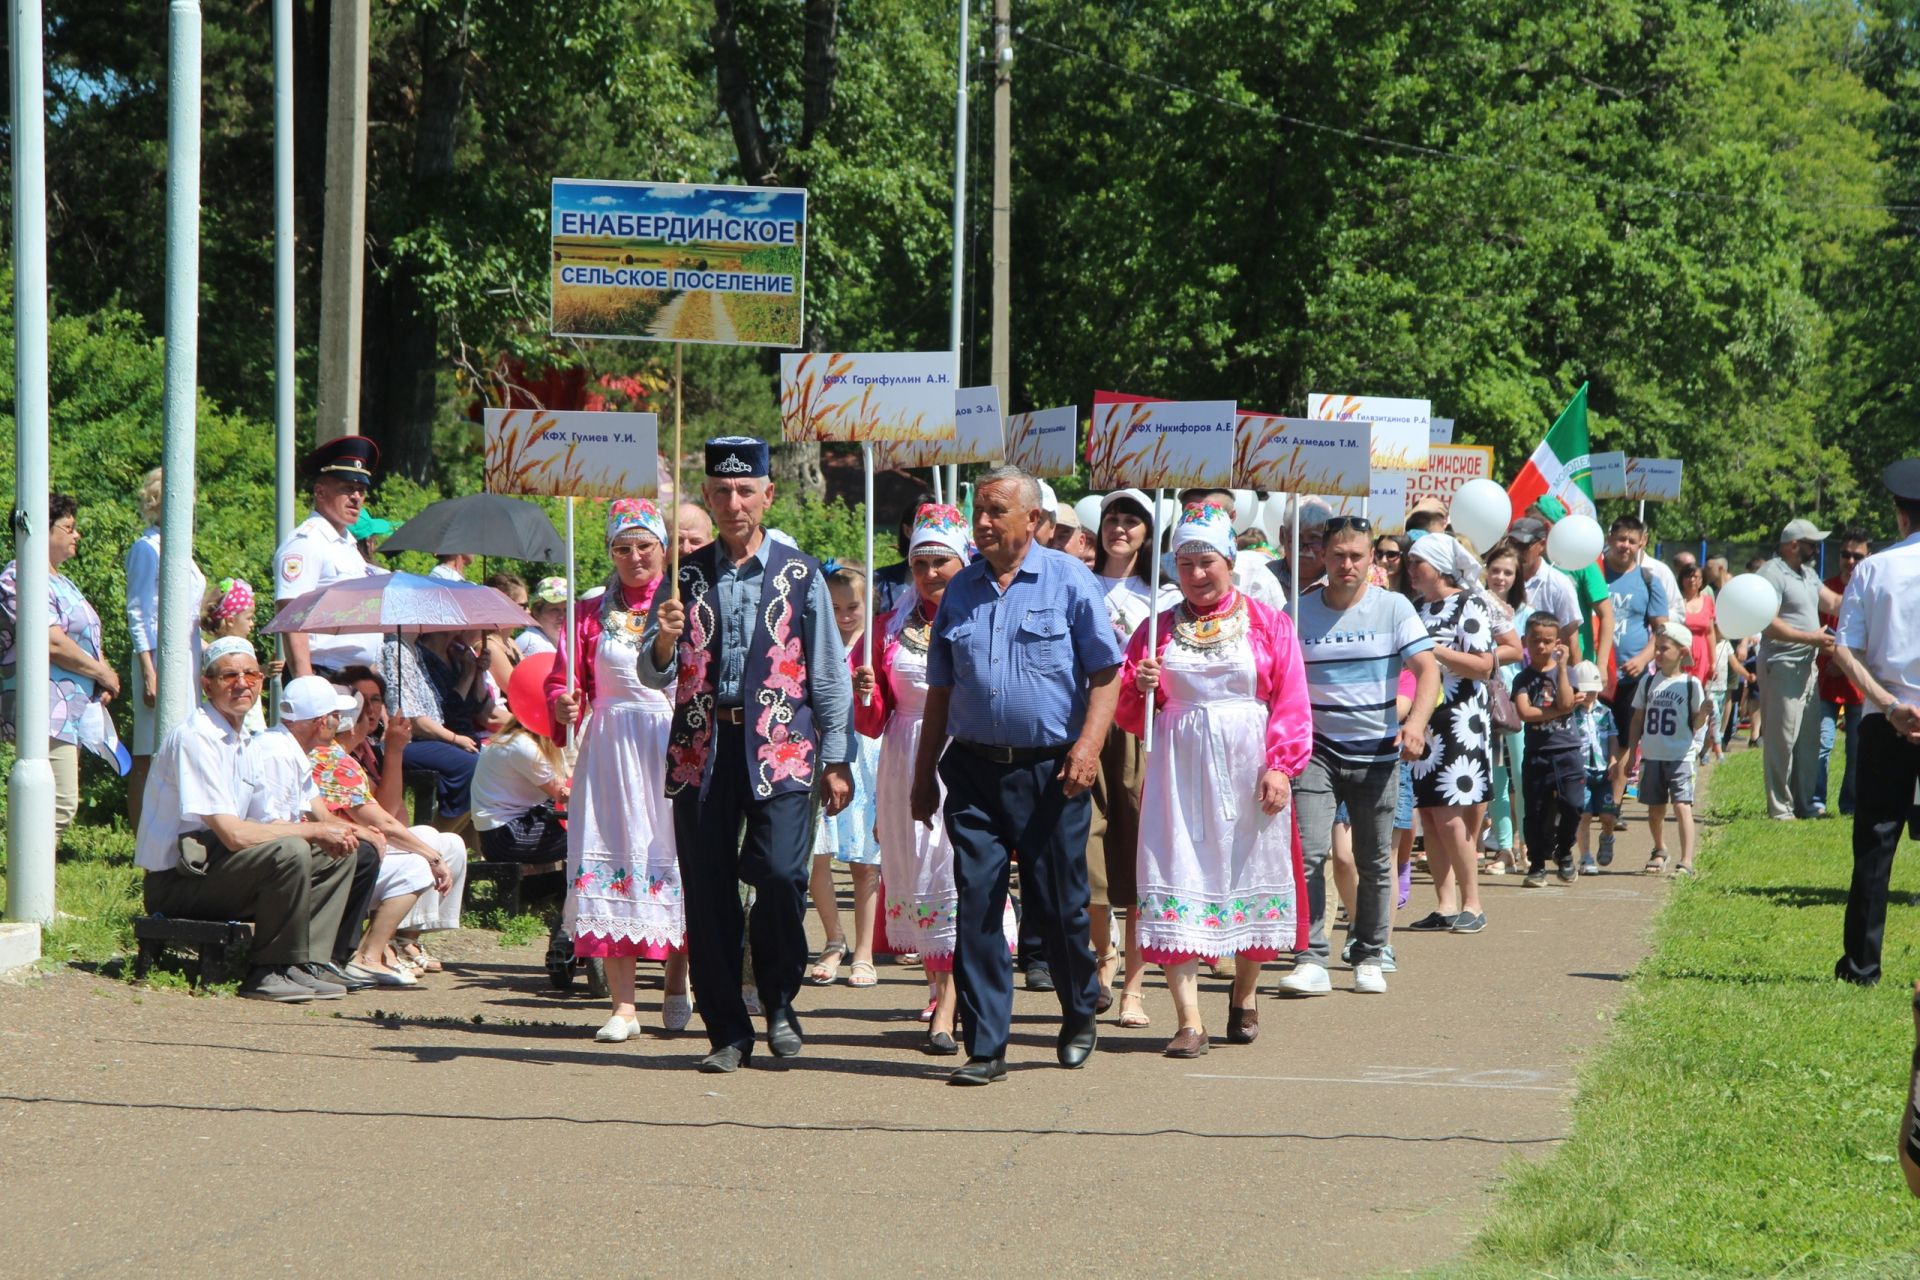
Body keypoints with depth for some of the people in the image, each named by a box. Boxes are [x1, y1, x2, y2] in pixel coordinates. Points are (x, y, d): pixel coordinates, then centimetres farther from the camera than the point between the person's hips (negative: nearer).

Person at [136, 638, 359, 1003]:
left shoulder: (239, 738, 14)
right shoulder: (195, 737, -17)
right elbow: (234, 835, -24)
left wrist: (327, 826, -8)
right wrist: (315, 829, -16)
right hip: (177, 884, -10)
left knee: (337, 854, 8)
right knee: (290, 852, -30)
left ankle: (303, 966, 0)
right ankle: (269, 974, -17)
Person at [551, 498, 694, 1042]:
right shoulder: (593, 615, 12)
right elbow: (561, 685, 9)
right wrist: (564, 705, -11)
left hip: (676, 748, -1)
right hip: (611, 749, 1)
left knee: (677, 860, -2)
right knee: (615, 862, -4)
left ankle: (677, 985, 18)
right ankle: (623, 1003, -3)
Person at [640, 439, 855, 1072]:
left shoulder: (800, 575, 7)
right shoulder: (687, 575, 12)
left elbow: (830, 672, 9)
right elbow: (654, 676, 11)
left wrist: (836, 760, 4)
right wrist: (665, 640, -11)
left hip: (780, 750, -2)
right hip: (701, 749, 2)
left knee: (781, 875, -17)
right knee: (707, 894, 0)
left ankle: (779, 1002, 6)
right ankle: (728, 1032, 10)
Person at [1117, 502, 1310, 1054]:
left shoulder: (1268, 624, 5)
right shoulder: (1159, 629, 11)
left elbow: (1290, 702, -1)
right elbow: (1128, 712, 11)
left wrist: (1280, 766, -11)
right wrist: (1140, 687, -11)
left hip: (1248, 773, -1)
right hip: (1179, 774, 1)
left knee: (1251, 877, 6)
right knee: (1178, 884, -8)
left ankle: (1244, 993, 30)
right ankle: (1189, 1020, -9)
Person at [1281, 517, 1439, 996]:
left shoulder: (1394, 608, -2)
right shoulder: (1299, 612, 1)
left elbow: (1427, 668, -11)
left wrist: (1416, 722, -28)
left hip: (1377, 753, 0)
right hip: (1316, 750, 0)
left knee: (1375, 862, 8)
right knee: (1308, 852, -14)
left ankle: (1369, 959, 22)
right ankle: (1310, 961, -14)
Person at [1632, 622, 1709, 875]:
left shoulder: (1690, 684, -3)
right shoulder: (1648, 682, 6)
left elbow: (1696, 723, -1)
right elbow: (1638, 719, 12)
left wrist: (1705, 709, -22)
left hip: (1680, 756, -4)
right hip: (1652, 756, 4)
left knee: (1682, 805, -13)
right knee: (1655, 808, 12)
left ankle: (1686, 861, -16)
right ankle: (1659, 851, 36)